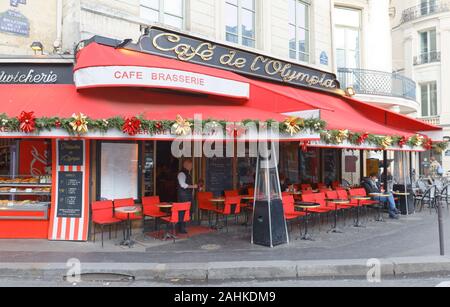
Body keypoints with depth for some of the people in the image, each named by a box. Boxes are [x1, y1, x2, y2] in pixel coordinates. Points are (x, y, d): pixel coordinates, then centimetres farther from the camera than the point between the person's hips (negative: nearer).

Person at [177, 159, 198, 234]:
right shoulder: (181, 174, -12)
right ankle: (181, 228, -1)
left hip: (188, 195, 9)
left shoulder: (188, 174, 17)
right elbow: (183, 185, -21)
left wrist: (196, 187, 14)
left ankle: (181, 227, 18)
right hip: (183, 196, -9)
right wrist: (192, 186, -17)